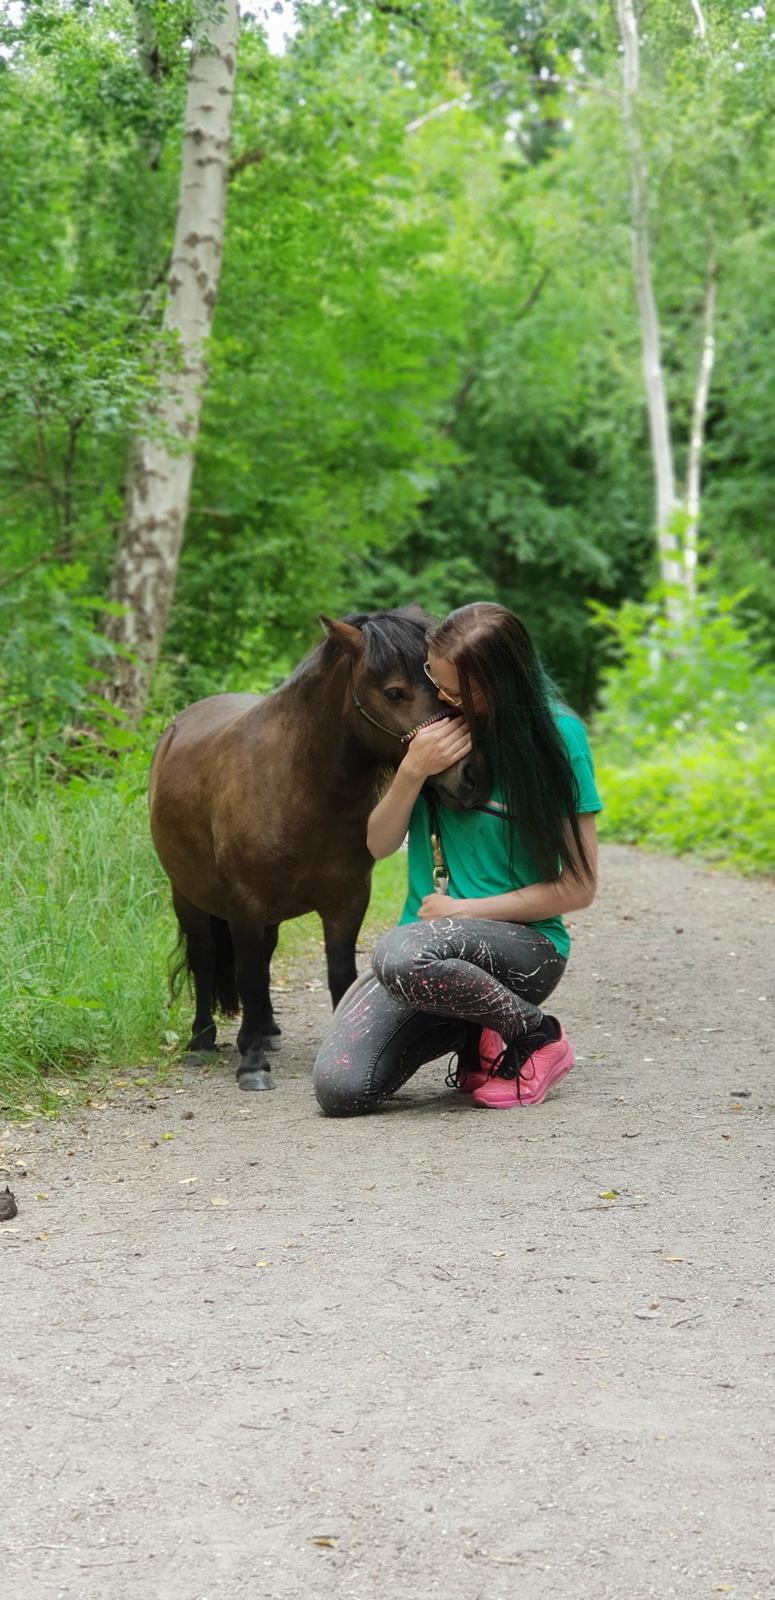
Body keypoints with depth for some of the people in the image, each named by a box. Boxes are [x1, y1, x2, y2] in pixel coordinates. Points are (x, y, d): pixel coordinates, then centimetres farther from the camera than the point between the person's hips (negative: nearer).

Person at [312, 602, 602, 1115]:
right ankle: (474, 1033, 11)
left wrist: (464, 910, -13)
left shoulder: (556, 735, -11)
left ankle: (537, 1034, -11)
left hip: (525, 943, -5)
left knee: (402, 954, -38)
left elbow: (579, 886, -10)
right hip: (432, 933, 5)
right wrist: (413, 771, -13)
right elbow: (379, 845, 5)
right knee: (340, 1089, -17)